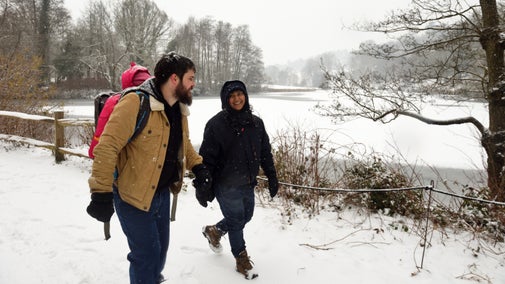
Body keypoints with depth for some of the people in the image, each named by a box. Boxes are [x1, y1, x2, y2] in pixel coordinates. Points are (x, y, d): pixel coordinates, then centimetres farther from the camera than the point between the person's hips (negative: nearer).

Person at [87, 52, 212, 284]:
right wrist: (101, 193, -28)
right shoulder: (136, 103, -24)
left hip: (162, 193, 8)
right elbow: (107, 147, -27)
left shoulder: (179, 108, 3)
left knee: (160, 248, 22)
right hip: (133, 195, -8)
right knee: (147, 253, 2)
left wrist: (197, 166, 2)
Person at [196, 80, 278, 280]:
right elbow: (207, 158, -14)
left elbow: (265, 152, 10)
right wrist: (204, 188, -14)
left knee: (245, 216, 20)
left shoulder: (255, 122, 3)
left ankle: (214, 231, 47)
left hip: (248, 183, 7)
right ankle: (242, 260, 29)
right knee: (236, 221, 6)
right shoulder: (216, 124, -15)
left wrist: (272, 177, 9)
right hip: (226, 186, -6)